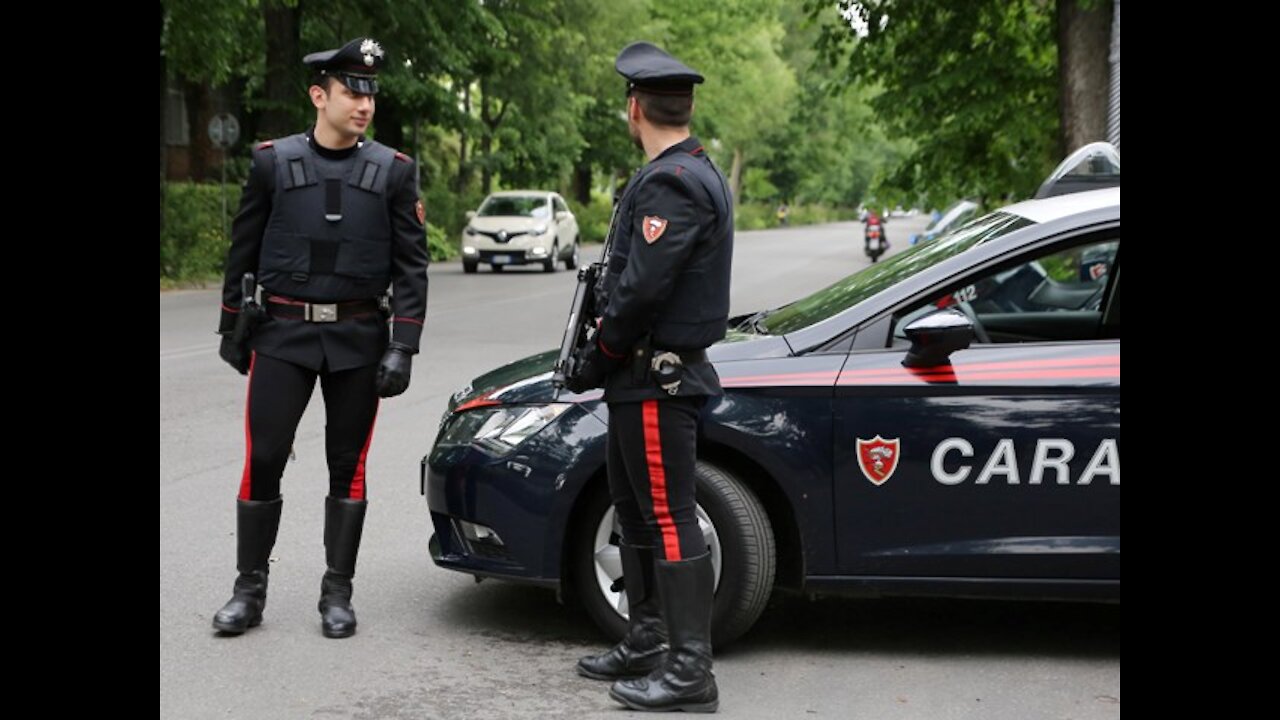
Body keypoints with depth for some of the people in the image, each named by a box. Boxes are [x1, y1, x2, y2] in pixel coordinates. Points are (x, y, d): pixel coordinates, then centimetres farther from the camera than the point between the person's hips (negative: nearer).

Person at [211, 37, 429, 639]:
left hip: (358, 340, 0)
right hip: (282, 335, 0)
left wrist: (402, 347, -8)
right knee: (263, 460, -1)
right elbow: (243, 252, 7)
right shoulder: (272, 162, 1)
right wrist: (231, 331, 9)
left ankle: (337, 594, 17)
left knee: (347, 466, 6)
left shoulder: (392, 171, 1)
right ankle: (249, 590, 13)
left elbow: (411, 267, -1)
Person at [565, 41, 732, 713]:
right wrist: (605, 359, 10)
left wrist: (597, 359, -11)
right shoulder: (690, 173, 15)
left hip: (657, 381, -11)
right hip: (645, 377, 11)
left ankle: (689, 670, -1)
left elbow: (643, 290, -24)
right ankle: (646, 643, 30)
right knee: (637, 513, 18)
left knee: (669, 519, -7)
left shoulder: (671, 183, -18)